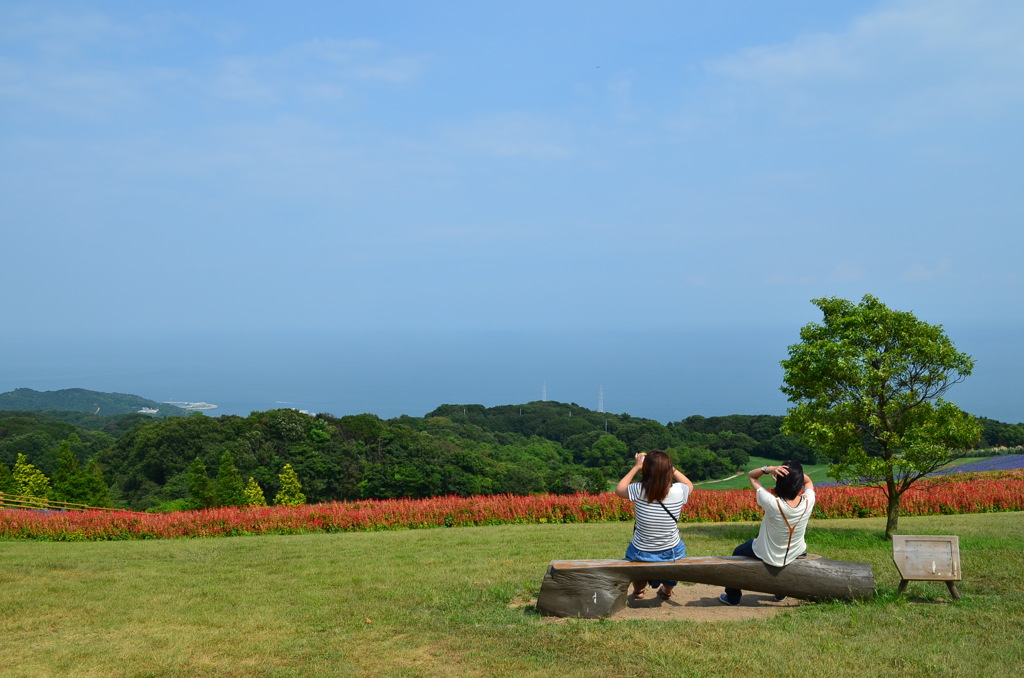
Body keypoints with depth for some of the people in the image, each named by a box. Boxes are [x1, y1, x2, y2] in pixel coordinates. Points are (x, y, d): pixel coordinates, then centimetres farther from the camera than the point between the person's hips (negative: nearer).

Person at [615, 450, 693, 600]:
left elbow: (619, 489, -2)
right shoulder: (678, 491, -21)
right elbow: (690, 485, 6)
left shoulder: (639, 491, -25)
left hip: (641, 554, -1)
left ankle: (638, 589, 53)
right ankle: (667, 590, 55)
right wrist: (668, 466, 1)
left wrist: (636, 467, 0)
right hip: (672, 554, 1)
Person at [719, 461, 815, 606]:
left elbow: (751, 475, -22)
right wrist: (797, 473, -22)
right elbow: (808, 481, -2)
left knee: (738, 552, 26)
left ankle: (733, 597, 40)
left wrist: (768, 469, -38)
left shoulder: (772, 504, -35)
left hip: (768, 556, -3)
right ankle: (781, 593, 53)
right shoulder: (808, 502, -26)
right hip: (795, 554, 3)